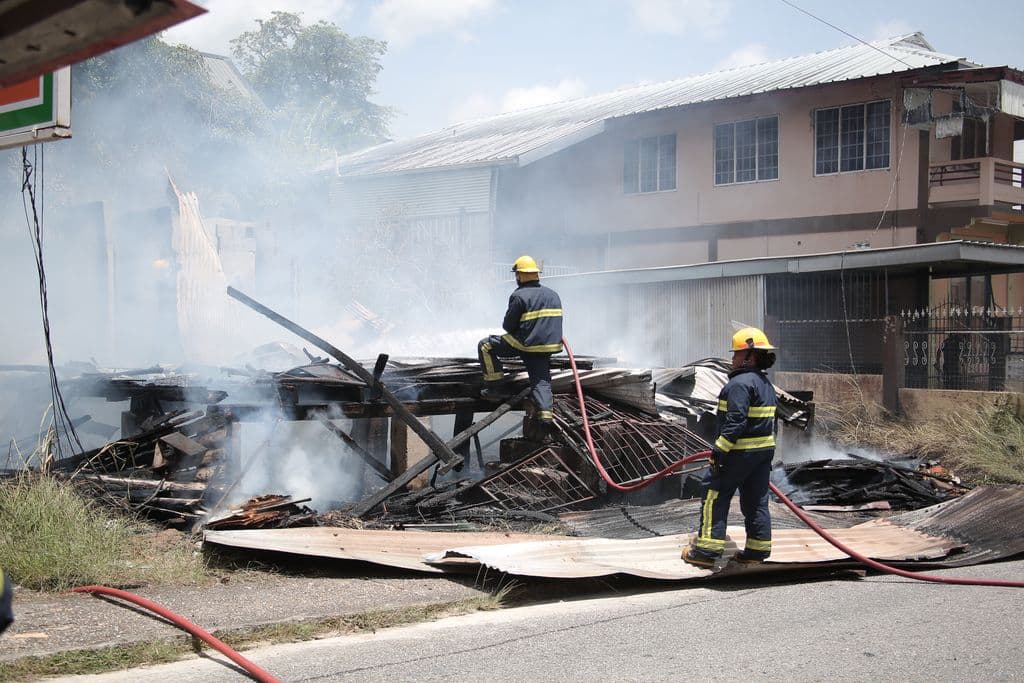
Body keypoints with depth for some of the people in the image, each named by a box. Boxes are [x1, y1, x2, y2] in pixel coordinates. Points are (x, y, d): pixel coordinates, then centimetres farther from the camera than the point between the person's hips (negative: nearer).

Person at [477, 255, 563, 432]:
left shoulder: (519, 296, -12)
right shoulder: (553, 295, 10)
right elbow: (554, 322, 15)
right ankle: (545, 413, -7)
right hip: (547, 346, 6)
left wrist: (508, 325, 14)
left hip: (524, 344, -6)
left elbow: (508, 326, -8)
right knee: (541, 381, 12)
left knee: (485, 346, 9)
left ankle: (498, 387, 8)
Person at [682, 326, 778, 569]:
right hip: (764, 449, 9)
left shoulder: (740, 383, -17)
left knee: (715, 496, -1)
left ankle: (706, 550, 0)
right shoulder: (766, 384, 15)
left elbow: (735, 422, -24)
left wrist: (720, 450, -21)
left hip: (738, 451, -9)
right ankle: (757, 551, 16)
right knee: (756, 500, 13)